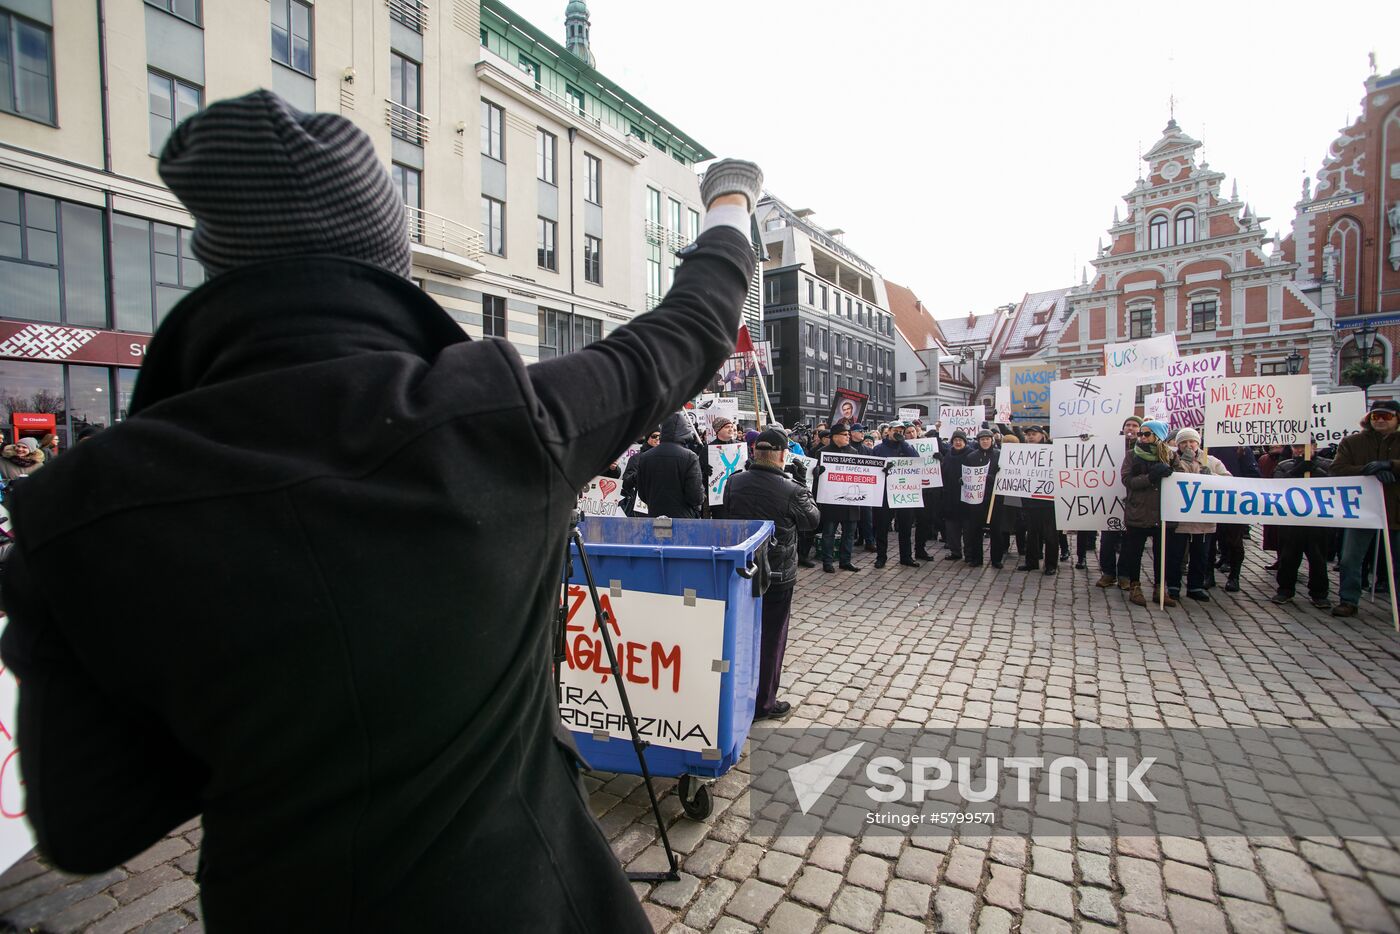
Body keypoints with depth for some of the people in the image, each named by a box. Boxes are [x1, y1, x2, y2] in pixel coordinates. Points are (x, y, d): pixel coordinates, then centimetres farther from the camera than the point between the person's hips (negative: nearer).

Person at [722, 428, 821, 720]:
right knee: (770, 638, 9)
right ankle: (762, 704, 21)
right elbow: (813, 520, -1)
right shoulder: (792, 490, -18)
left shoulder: (734, 483, -6)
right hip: (777, 574, -4)